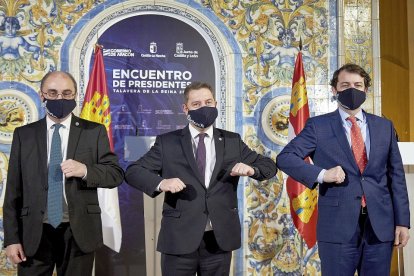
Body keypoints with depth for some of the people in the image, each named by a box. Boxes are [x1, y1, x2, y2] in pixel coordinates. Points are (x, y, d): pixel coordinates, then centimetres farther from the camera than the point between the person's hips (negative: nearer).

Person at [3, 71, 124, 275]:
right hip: (34, 232, 1)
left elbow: (116, 174, 1)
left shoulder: (94, 131, 2)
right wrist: (12, 238, -2)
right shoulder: (24, 134, 5)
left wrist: (85, 171, -18)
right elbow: (13, 190, 4)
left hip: (79, 232, 0)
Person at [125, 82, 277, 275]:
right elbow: (133, 171, -1)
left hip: (220, 238, 2)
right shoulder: (167, 142, 1)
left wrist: (251, 169, -13)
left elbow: (269, 165, 11)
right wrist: (160, 183, -21)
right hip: (179, 238, -2)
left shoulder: (232, 141, 8)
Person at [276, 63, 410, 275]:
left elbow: (396, 175, 10)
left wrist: (402, 221, 6)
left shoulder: (384, 126, 10)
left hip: (380, 225, 3)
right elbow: (285, 157, -4)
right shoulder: (318, 126, 1)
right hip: (337, 226, -3)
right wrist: (321, 174, -18)